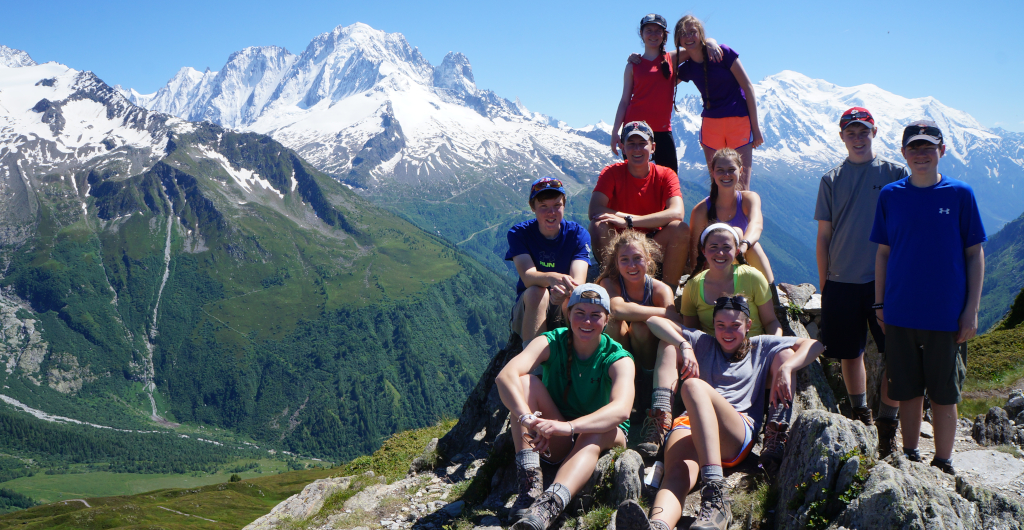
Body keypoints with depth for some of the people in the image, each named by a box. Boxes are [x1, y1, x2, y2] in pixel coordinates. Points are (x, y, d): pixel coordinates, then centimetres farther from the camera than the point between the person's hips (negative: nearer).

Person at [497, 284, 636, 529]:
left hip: (605, 439, -1)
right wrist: (527, 418, -48)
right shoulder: (551, 343, -10)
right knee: (525, 381, -22)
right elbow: (505, 376, -29)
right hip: (555, 444, 2)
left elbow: (621, 409, -35)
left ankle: (551, 503, -59)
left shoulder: (618, 358, -14)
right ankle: (530, 479, -36)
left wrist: (568, 426, -52)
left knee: (593, 434, -37)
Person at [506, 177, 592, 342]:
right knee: (536, 292, -33)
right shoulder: (518, 233, -8)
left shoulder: (578, 234, -7)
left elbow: (579, 280, -23)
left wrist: (565, 291, -49)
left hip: (566, 309, 1)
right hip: (528, 307, 0)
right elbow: (528, 277, -25)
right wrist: (552, 278, -50)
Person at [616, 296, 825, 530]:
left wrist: (786, 368, -1)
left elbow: (814, 344, 19)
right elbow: (656, 322, 24)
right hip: (689, 425, 2)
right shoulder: (702, 343, 32)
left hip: (740, 434, -2)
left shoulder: (762, 346, 29)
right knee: (678, 471, -36)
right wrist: (685, 346, 4)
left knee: (694, 386, -35)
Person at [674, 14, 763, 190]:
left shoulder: (723, 53, -6)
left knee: (741, 186, -8)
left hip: (739, 121, -4)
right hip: (710, 122, 4)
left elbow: (747, 87, -5)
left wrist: (755, 127, -8)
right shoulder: (687, 67, 6)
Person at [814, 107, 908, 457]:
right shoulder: (832, 180, 8)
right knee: (850, 353, 10)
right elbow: (824, 236, 9)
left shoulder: (896, 173, 4)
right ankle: (859, 415, 27)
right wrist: (823, 284, 6)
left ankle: (887, 424, 6)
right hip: (842, 281, 2)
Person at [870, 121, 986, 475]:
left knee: (944, 395, 6)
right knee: (907, 391, 10)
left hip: (946, 314, -2)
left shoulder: (959, 194, -2)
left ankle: (943, 466, 20)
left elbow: (975, 255, 1)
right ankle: (910, 458, 26)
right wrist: (880, 304, 6)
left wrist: (971, 310, -4)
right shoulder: (890, 195, 3)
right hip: (900, 313, 2)